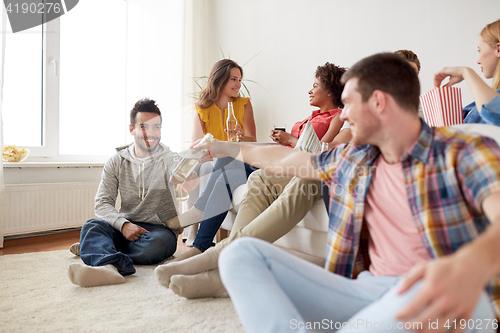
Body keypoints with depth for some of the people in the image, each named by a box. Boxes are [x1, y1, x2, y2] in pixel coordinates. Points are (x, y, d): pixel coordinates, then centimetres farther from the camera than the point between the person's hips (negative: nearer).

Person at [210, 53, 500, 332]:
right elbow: (284, 160, 28)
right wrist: (234, 149, 40)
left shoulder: (463, 152, -2)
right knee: (243, 252, -10)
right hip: (368, 291, 5)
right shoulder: (351, 158, 15)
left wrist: (472, 265, -43)